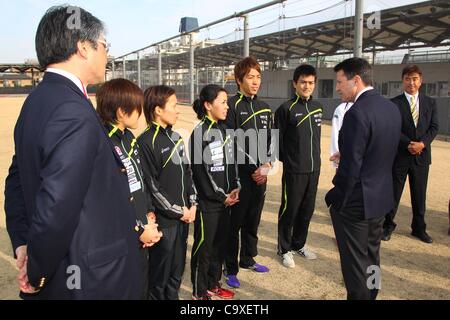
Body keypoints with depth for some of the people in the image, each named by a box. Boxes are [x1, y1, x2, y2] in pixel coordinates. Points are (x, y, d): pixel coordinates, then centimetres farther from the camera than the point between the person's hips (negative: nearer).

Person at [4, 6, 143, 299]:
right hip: (91, 280, -8)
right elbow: (56, 206, -30)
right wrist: (35, 275, -14)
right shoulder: (75, 111, -25)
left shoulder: (37, 100, 6)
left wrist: (23, 245, 8)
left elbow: (17, 179, 12)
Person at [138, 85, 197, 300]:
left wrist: (192, 204, 5)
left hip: (183, 216, 7)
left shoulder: (175, 137, 9)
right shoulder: (146, 142, -16)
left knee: (177, 269, 19)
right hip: (164, 219, -7)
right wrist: (178, 211, -12)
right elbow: (151, 186, -18)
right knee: (159, 272, 9)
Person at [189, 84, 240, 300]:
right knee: (203, 246, 4)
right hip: (208, 201, -7)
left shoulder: (223, 129, 10)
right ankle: (199, 292, 20)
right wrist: (220, 196, -11)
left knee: (220, 243, 16)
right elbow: (199, 169, -16)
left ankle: (213, 284, 33)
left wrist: (235, 188, 2)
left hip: (226, 199, 7)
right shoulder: (200, 132, -14)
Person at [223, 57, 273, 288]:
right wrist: (251, 170, -12)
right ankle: (230, 268, 16)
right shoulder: (232, 106, -9)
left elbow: (270, 141, 13)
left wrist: (266, 166, -3)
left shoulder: (265, 109, 13)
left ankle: (248, 259, 35)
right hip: (239, 176, -6)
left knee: (253, 221, 17)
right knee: (234, 223, 2)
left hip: (260, 175, 6)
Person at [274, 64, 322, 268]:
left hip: (314, 169, 6)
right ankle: (284, 249, 21)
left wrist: (315, 158, 14)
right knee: (289, 210, 4)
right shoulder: (286, 109, -10)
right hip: (294, 171, -5)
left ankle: (299, 244, 32)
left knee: (307, 209, 14)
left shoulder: (317, 107, 7)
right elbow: (277, 138, -7)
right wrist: (287, 159, 0)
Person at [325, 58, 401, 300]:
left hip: (356, 200, -9)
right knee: (371, 257, 22)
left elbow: (350, 166, -23)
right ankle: (370, 294, 39)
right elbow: (384, 154, 10)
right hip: (381, 197, 9)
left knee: (355, 262, 7)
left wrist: (335, 198, -11)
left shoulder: (357, 113, -23)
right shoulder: (392, 108, 4)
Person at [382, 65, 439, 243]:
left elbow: (434, 127, 3)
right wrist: (408, 144, -17)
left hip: (421, 156, 3)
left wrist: (422, 143, -13)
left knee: (419, 195, 13)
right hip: (399, 155, -3)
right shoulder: (394, 103, -3)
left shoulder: (430, 103, 8)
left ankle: (419, 228, 28)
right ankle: (388, 225, 22)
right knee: (393, 193, 6)